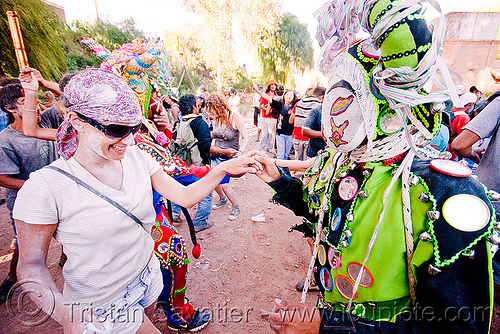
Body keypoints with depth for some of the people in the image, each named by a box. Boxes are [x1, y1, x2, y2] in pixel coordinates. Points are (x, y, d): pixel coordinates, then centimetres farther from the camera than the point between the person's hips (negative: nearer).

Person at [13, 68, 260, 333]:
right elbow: (31, 265, -14)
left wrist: (223, 169, -23)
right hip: (102, 306, -4)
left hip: (147, 278, 5)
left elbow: (185, 196, -10)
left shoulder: (136, 157, -9)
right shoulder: (46, 186, -23)